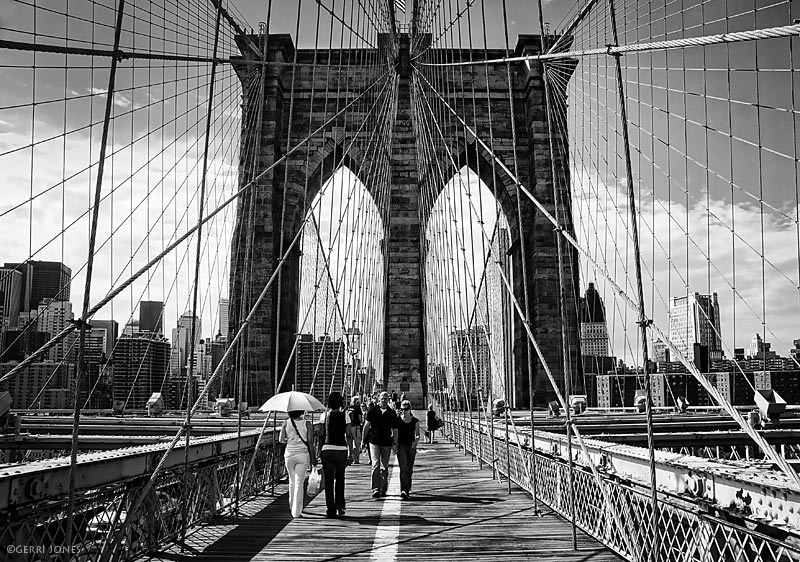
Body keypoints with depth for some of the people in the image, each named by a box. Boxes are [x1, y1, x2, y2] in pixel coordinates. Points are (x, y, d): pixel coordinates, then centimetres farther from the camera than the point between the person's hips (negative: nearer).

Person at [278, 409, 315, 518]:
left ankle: (292, 506, 34)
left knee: (292, 481, 20)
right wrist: (313, 457, 1)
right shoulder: (307, 423, -5)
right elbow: (310, 442, -6)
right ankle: (296, 512, 1)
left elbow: (281, 439, -3)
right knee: (299, 483, 2)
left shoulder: (286, 423, -2)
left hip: (289, 455, 2)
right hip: (303, 454, -2)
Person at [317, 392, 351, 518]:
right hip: (341, 449, 0)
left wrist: (320, 450, 11)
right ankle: (339, 506, 17)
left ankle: (330, 510, 4)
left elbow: (321, 435, 1)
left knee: (328, 481, 6)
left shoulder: (325, 415, 1)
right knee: (340, 479, 18)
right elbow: (348, 435, -2)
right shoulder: (345, 415, -1)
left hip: (327, 449, 0)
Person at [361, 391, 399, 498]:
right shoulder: (373, 411, 2)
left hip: (387, 443, 1)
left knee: (384, 467, 9)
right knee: (375, 465, -11)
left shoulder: (392, 413, 4)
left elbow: (395, 430, 5)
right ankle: (376, 489, -12)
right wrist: (364, 440, 4)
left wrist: (395, 444, -1)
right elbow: (366, 426, 6)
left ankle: (383, 489, 22)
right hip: (374, 441, -1)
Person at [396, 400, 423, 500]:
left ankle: (408, 488, 35)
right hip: (401, 445, -2)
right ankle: (404, 491, -20)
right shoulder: (398, 420, 0)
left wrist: (416, 441, -18)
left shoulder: (415, 421, 2)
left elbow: (418, 435, 1)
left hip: (411, 446, 2)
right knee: (403, 468, -14)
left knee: (409, 469, 12)